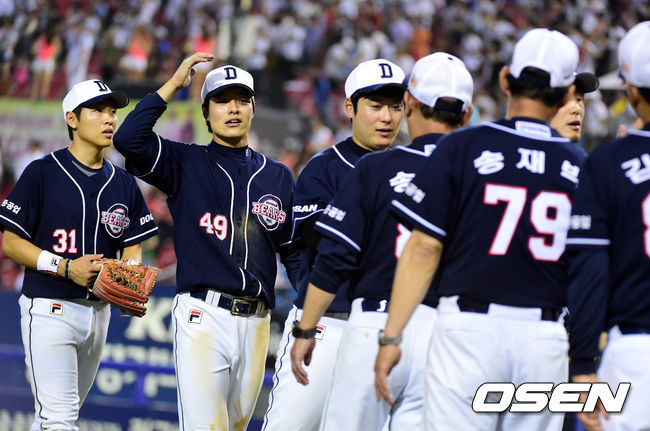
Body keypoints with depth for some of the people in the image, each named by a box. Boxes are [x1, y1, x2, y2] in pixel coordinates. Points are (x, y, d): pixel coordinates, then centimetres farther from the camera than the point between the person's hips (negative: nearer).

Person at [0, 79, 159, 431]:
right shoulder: (42, 173, -6)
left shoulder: (123, 183, 11)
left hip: (99, 311, 6)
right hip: (50, 308, -6)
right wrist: (65, 267, -19)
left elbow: (133, 250, 12)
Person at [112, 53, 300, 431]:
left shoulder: (279, 176, 16)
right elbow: (129, 140, -12)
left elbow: (296, 253, 16)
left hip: (256, 323, 4)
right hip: (203, 315, -4)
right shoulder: (186, 164, 6)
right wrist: (174, 83, -6)